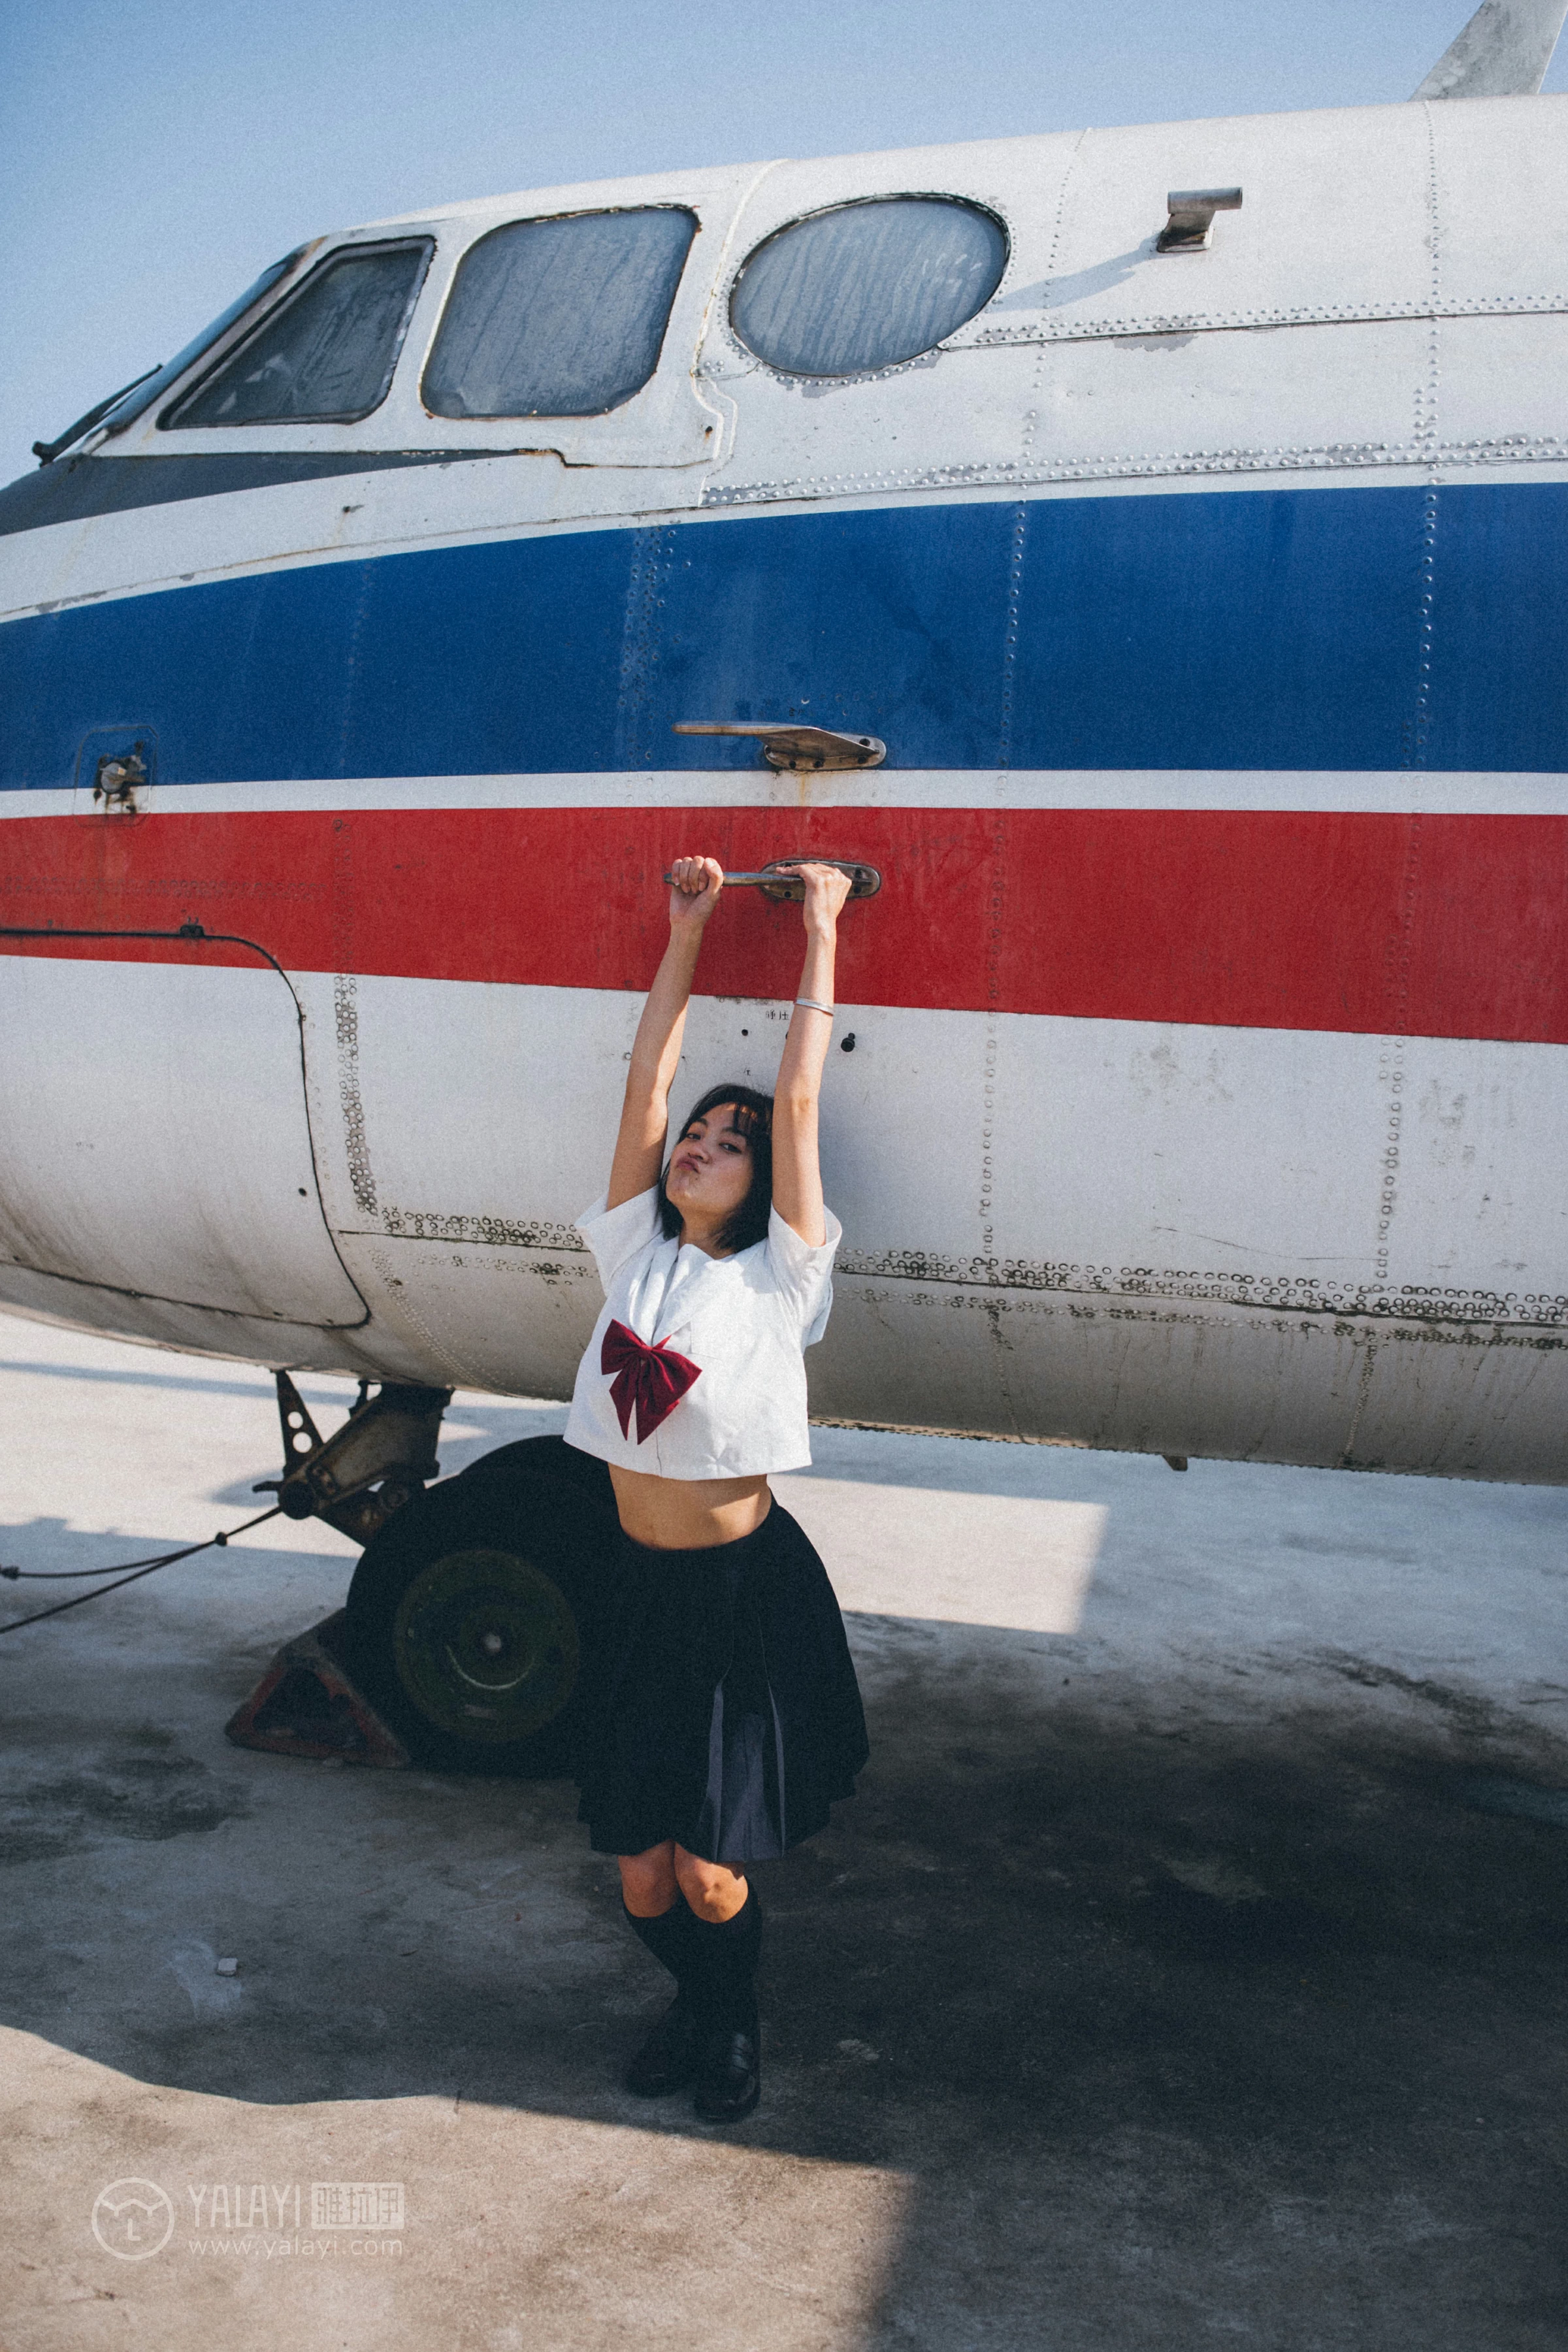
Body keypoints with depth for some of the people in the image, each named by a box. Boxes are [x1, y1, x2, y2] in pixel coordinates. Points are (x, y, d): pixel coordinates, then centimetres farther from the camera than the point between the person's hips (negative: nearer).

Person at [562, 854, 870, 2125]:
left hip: (749, 1591, -3)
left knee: (710, 1870, 1)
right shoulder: (635, 1252, 3)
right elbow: (647, 1080, 3)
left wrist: (822, 932, -3)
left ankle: (735, 2025, 32)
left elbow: (800, 1098, -8)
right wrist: (688, 930, 6)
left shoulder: (779, 1277, -6)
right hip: (643, 1590, 4)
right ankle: (694, 1999, 40)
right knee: (642, 1875, 9)